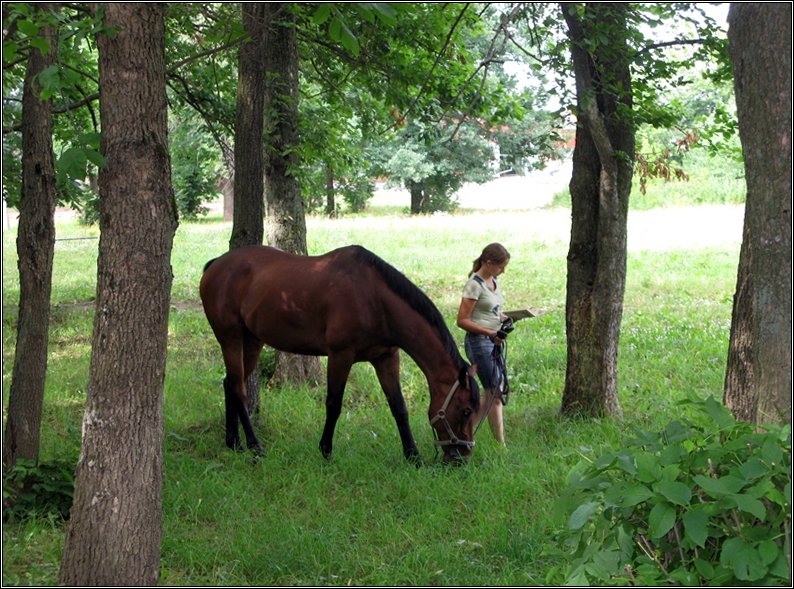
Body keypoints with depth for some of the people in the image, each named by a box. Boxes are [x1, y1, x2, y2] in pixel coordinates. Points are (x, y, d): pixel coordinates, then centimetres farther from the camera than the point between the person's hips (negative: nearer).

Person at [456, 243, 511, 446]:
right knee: (495, 395, -5)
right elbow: (462, 321, -16)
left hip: (494, 342, 9)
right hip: (479, 343, -9)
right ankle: (501, 444, 1)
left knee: (492, 395, 9)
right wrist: (489, 332, -23)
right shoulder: (475, 285, -14)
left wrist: (504, 319, 3)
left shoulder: (493, 282, 12)